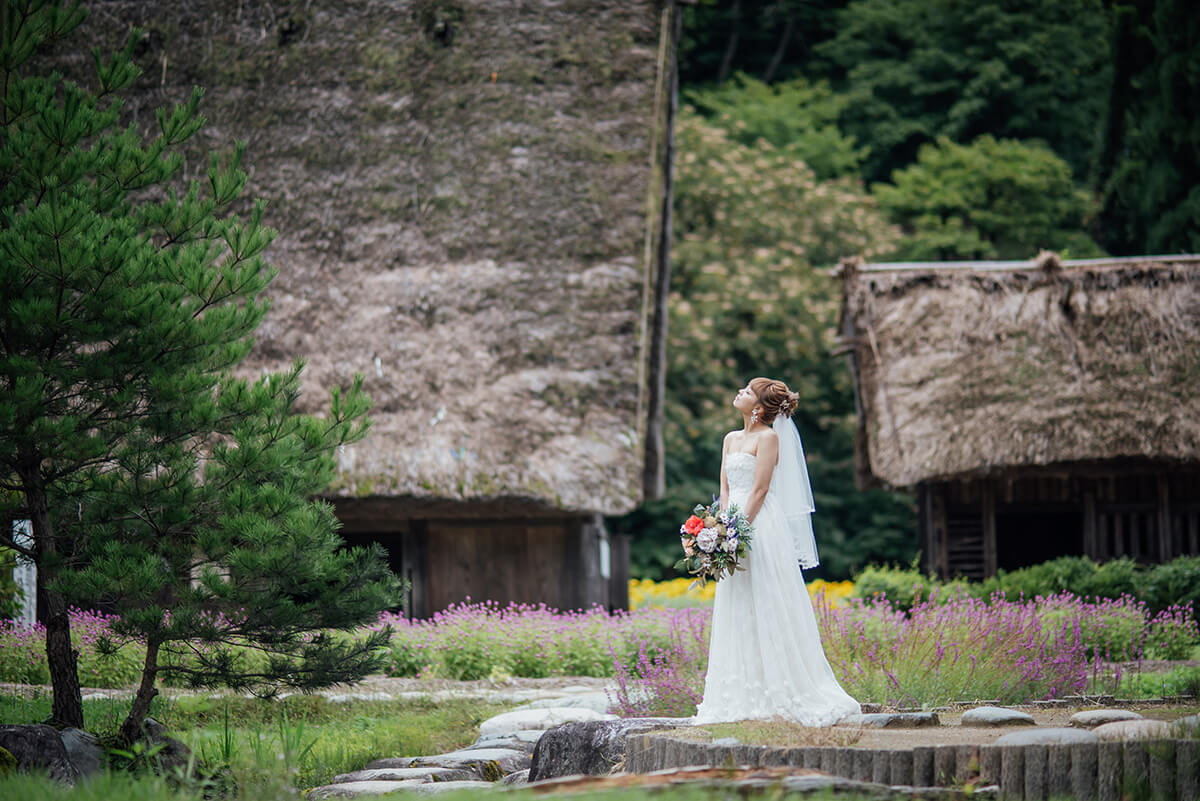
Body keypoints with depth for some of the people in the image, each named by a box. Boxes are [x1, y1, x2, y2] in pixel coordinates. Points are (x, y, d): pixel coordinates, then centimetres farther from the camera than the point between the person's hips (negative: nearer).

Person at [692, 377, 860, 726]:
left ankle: (779, 696, -5)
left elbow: (759, 490, -12)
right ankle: (743, 698, 7)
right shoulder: (731, 439, 17)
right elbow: (725, 488, 14)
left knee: (766, 611, -8)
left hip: (762, 527, -8)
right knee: (736, 615, 5)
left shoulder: (768, 437, -6)